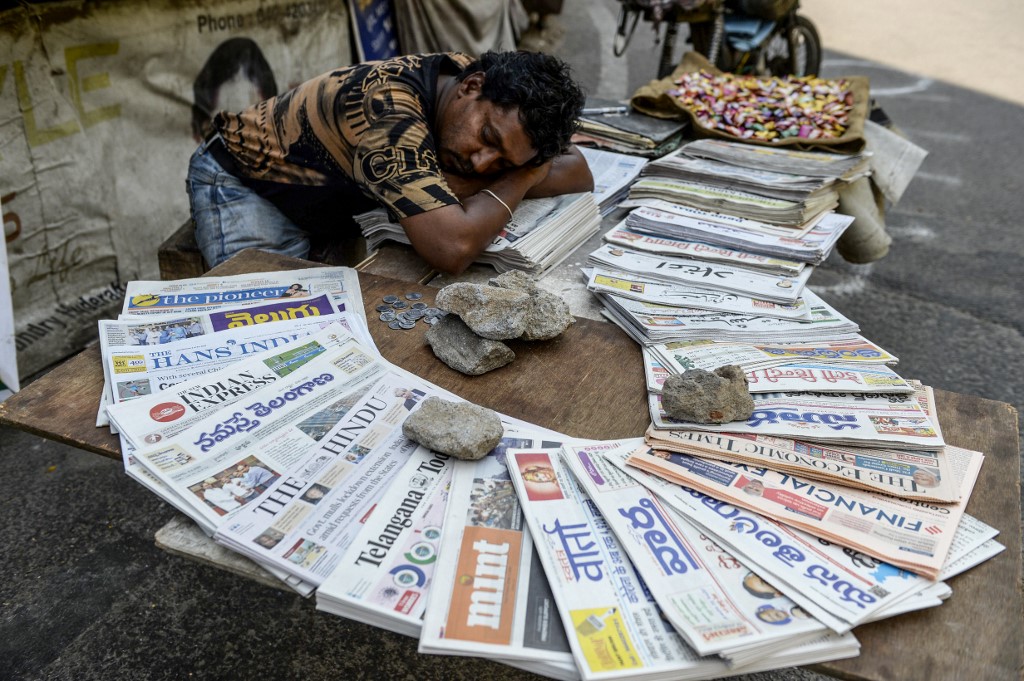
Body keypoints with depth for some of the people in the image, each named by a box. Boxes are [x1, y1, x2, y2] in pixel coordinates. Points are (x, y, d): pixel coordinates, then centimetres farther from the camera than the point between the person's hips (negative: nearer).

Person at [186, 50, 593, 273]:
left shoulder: (473, 86, -15)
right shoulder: (389, 106, -39)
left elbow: (579, 173, -12)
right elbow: (453, 249, -50)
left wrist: (469, 186, -28)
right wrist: (518, 180, -30)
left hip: (335, 196, 7)